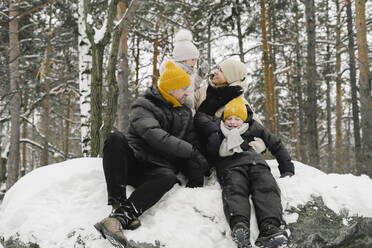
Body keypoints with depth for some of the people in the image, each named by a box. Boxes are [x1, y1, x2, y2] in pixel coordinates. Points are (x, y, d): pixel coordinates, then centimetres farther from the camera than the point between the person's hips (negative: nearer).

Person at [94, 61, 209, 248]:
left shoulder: (185, 114, 20)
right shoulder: (143, 106, 1)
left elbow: (192, 144, 17)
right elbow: (153, 135, -18)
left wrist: (195, 173, -1)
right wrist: (190, 151, -22)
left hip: (157, 170, 2)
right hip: (133, 162, -2)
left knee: (168, 177, -35)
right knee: (116, 139, -32)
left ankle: (120, 217, -50)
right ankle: (118, 202, -37)